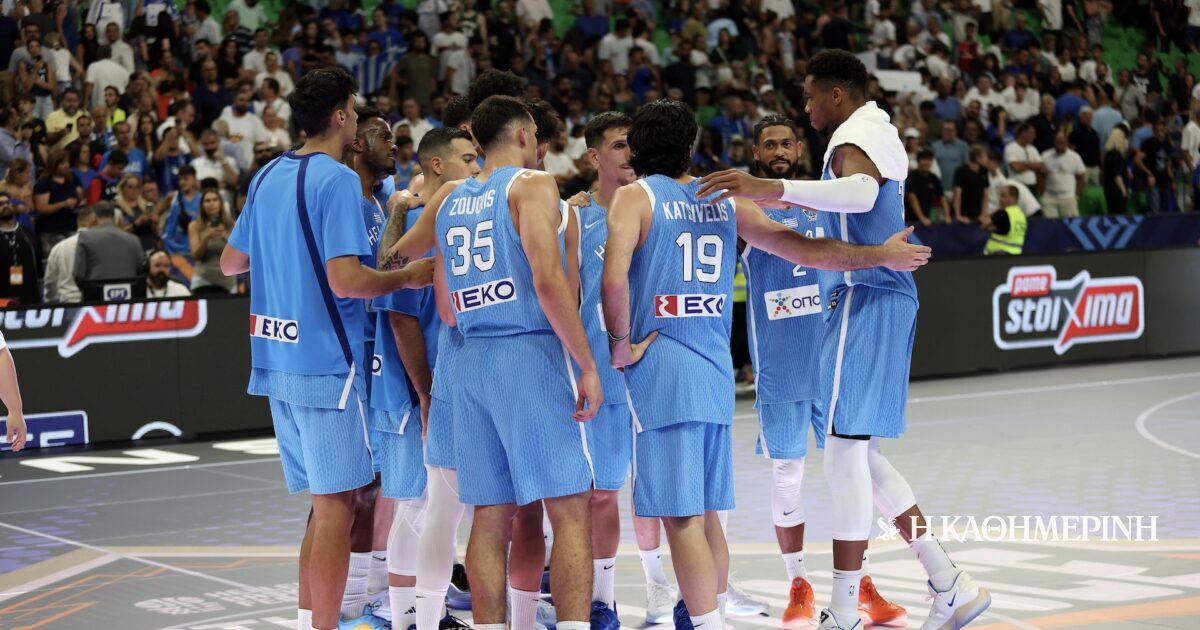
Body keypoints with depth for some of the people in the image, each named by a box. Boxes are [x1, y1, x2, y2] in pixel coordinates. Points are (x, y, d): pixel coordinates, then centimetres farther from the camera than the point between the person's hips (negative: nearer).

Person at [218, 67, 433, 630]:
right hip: (324, 361, -8)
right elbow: (346, 280, -22)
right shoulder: (337, 179, -13)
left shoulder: (268, 177, 12)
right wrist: (411, 275, -8)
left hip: (276, 356, 8)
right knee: (336, 504, -3)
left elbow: (231, 262, 21)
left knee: (326, 502, 16)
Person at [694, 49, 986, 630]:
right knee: (858, 453, 14)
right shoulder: (878, 131, 21)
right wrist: (792, 200, 45)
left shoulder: (854, 137, -12)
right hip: (883, 300, 10)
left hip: (864, 300, -10)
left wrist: (777, 188, -47)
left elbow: (862, 191, -37)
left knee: (844, 455, -8)